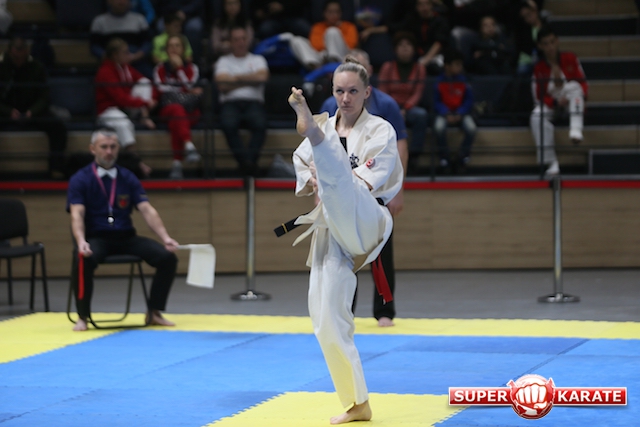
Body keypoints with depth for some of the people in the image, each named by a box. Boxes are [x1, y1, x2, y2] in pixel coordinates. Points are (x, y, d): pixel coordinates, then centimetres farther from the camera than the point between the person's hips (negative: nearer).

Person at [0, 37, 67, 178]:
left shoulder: (37, 68, 3)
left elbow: (43, 98, 3)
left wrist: (31, 112, -17)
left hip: (31, 112, 2)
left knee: (58, 126, -25)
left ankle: (56, 167, -19)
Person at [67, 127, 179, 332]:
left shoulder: (128, 178, 9)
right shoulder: (80, 180, -1)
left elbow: (147, 210, 1)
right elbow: (77, 215, -14)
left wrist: (166, 238, -15)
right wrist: (81, 242, -34)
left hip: (125, 237, 4)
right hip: (96, 237, -4)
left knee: (168, 257, -16)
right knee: (84, 260, -38)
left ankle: (154, 313, 0)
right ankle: (82, 317, -19)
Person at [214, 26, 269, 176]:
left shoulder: (258, 60, 22)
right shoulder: (224, 61, 19)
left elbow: (262, 77, -2)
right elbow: (223, 86, 1)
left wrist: (236, 78, 3)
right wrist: (249, 81, 6)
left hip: (254, 102, 0)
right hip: (230, 103, 0)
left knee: (260, 124, -36)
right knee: (228, 124, -37)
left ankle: (250, 159, -43)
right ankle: (244, 160, -40)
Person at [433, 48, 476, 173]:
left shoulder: (463, 81, 1)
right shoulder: (440, 82, -3)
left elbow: (469, 100, 3)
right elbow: (437, 102, -1)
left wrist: (460, 114, -13)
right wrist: (447, 115, -16)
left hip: (461, 113, 1)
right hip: (444, 113, -1)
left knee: (471, 128, -30)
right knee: (439, 127, -35)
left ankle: (463, 156, -4)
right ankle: (444, 157, -13)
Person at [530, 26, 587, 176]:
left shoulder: (570, 59, -7)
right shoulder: (539, 68, -7)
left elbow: (583, 86, -6)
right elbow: (539, 97, -6)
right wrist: (556, 102, -27)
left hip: (572, 102, 0)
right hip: (551, 103, 0)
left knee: (574, 86, -32)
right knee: (537, 116, -32)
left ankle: (576, 130, -49)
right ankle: (552, 163, -31)